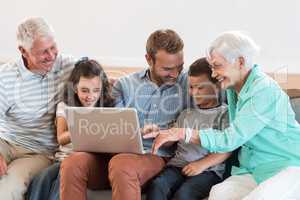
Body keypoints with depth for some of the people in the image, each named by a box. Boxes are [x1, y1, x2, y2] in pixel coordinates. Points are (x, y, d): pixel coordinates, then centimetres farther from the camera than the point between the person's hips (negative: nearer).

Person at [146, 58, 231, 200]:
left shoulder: (225, 114, 6)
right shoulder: (186, 114, 24)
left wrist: (202, 164, -14)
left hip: (209, 169, -4)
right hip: (178, 165, 5)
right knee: (156, 185, -26)